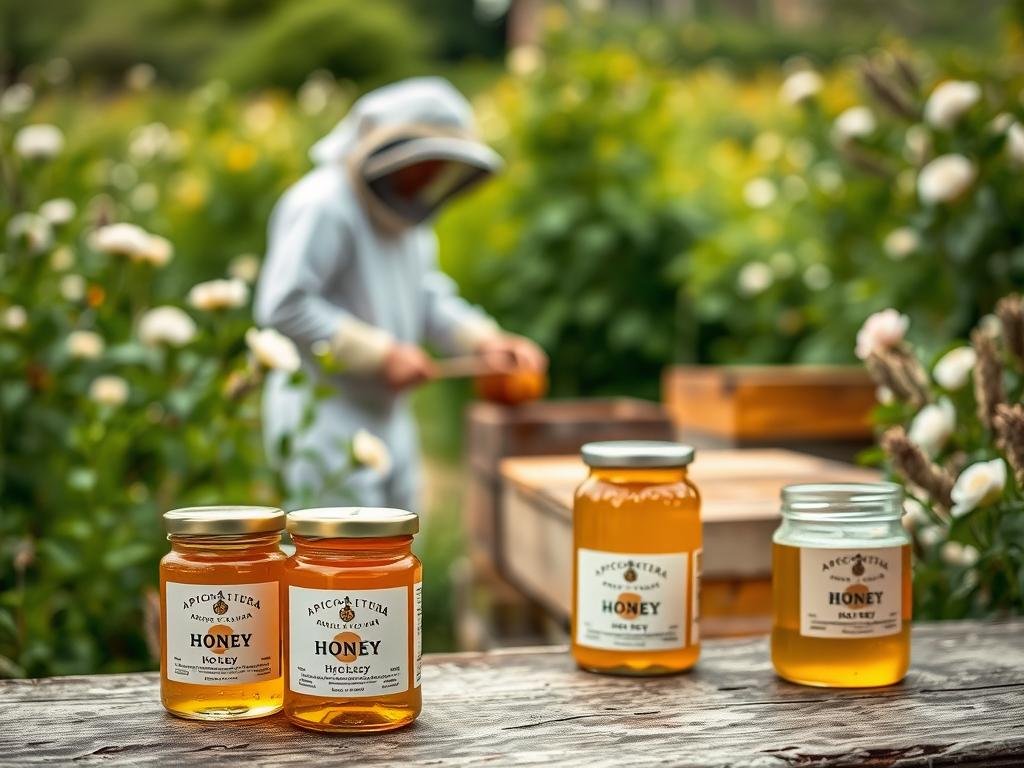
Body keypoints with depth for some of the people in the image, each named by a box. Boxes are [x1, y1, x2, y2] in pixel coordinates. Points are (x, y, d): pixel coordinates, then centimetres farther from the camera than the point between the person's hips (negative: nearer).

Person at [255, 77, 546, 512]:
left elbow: (426, 296, 17)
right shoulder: (324, 205, -17)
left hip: (389, 419, 10)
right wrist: (380, 353, -22)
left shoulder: (405, 209, 14)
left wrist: (484, 341, -1)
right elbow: (284, 305, -24)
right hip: (325, 423, -9)